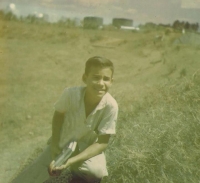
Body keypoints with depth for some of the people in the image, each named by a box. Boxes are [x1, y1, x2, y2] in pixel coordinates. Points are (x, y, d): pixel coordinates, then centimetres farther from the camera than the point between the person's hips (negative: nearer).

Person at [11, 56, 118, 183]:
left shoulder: (110, 106, -31)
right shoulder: (70, 93, -28)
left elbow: (102, 142, -23)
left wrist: (73, 160, -30)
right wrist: (55, 143, -13)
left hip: (88, 149, 0)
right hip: (63, 145, 0)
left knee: (97, 172, -29)